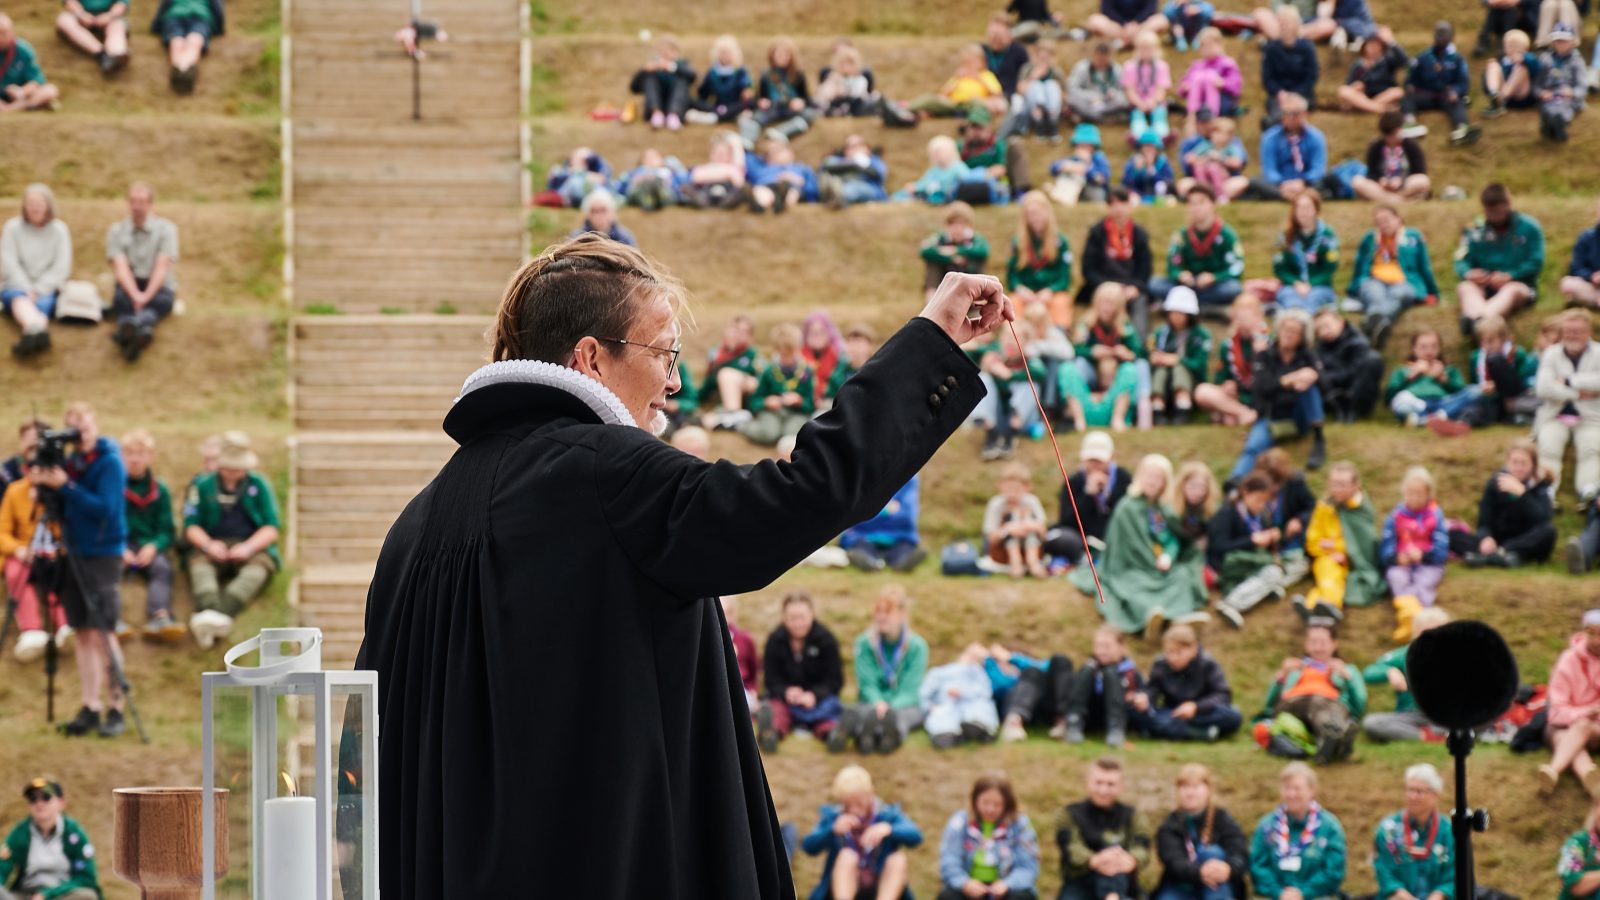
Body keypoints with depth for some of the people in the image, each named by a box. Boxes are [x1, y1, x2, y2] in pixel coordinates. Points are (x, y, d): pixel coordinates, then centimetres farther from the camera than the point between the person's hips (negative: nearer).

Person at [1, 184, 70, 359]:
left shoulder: (59, 230, 6)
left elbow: (62, 267, -1)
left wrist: (38, 290, -14)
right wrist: (27, 290, -17)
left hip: (46, 290, 1)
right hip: (16, 286, -1)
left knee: (42, 304, -34)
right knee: (19, 298, -37)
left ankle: (31, 332, -69)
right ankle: (38, 330, -72)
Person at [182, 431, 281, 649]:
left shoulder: (259, 485, 13)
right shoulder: (202, 486, 14)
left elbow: (271, 529, 5)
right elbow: (191, 526, 7)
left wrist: (248, 547, -14)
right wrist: (208, 544, -15)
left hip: (253, 547, -1)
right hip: (214, 547, 1)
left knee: (259, 566, -36)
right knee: (199, 562, -34)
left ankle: (223, 613, -63)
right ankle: (207, 610, -65)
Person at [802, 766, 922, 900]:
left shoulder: (887, 815, 0)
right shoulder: (832, 817, 2)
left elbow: (915, 837, -16)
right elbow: (808, 847, -11)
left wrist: (888, 829, -36)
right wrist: (833, 830, -29)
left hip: (882, 886, 0)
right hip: (846, 884, 0)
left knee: (899, 859, -27)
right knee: (847, 855, -28)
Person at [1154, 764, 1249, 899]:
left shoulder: (1223, 820, -4)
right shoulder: (1169, 826, -4)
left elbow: (1241, 857, -18)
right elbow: (1173, 861, -21)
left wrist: (1228, 868, -44)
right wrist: (1199, 872, -44)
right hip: (1182, 889, 0)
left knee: (1211, 852, -27)